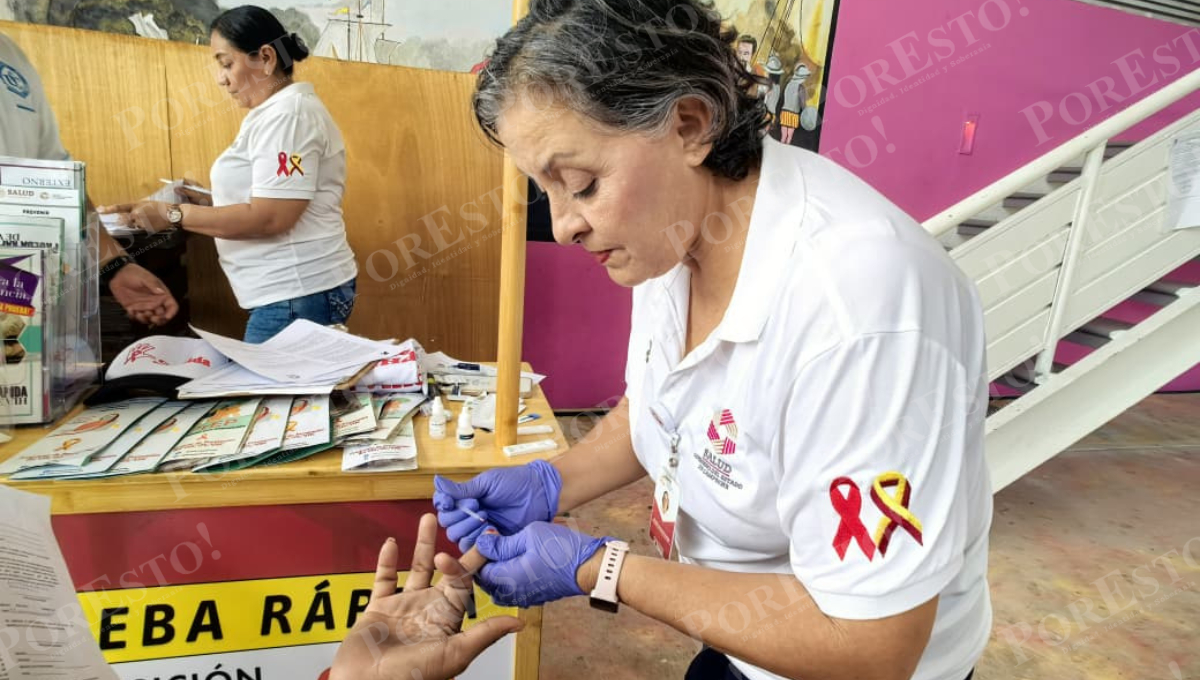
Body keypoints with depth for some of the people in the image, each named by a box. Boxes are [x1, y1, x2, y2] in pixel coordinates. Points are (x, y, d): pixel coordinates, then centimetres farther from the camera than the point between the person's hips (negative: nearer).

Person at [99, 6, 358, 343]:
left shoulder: (288, 113, -13)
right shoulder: (277, 112, 18)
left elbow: (269, 217, -21)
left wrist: (173, 215, -13)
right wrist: (206, 202, 10)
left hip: (296, 295, -10)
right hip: (293, 289, 10)